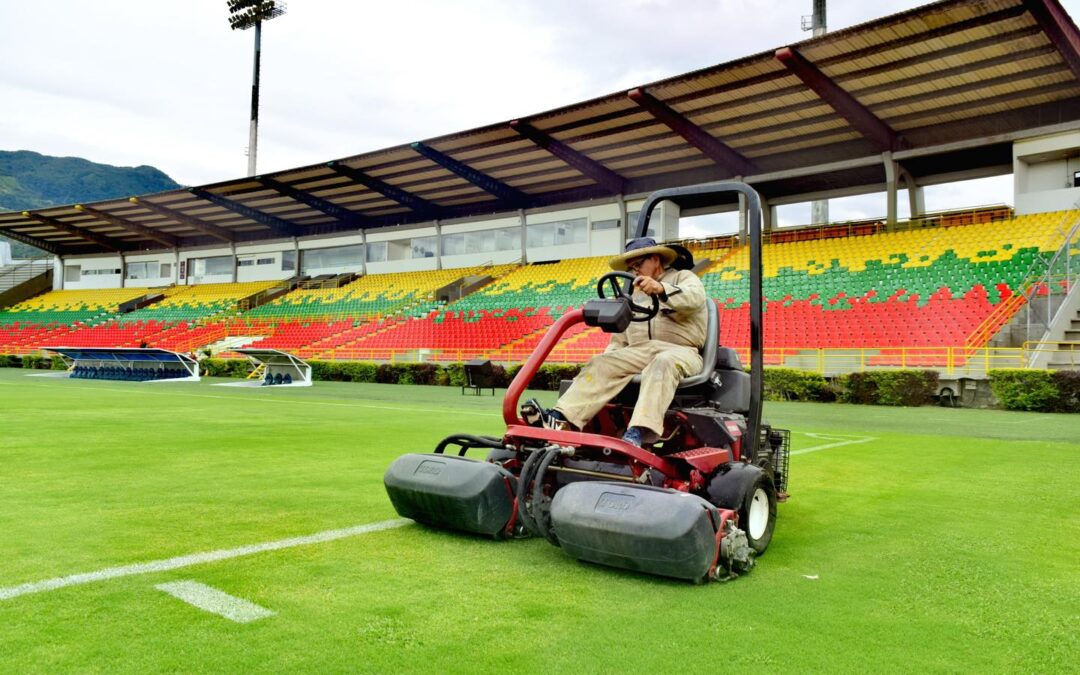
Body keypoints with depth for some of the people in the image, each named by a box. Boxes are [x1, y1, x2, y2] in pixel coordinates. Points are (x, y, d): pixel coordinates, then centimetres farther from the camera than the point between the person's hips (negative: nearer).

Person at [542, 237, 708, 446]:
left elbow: (695, 298, -14)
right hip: (638, 351, 5)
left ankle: (638, 433, -55)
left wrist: (662, 289, -32)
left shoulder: (683, 277, 12)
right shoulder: (633, 295, 29)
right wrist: (610, 356, 7)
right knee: (601, 364, -20)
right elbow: (620, 338, 27)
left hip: (679, 351, -5)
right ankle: (561, 418, -37)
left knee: (663, 364, -39)